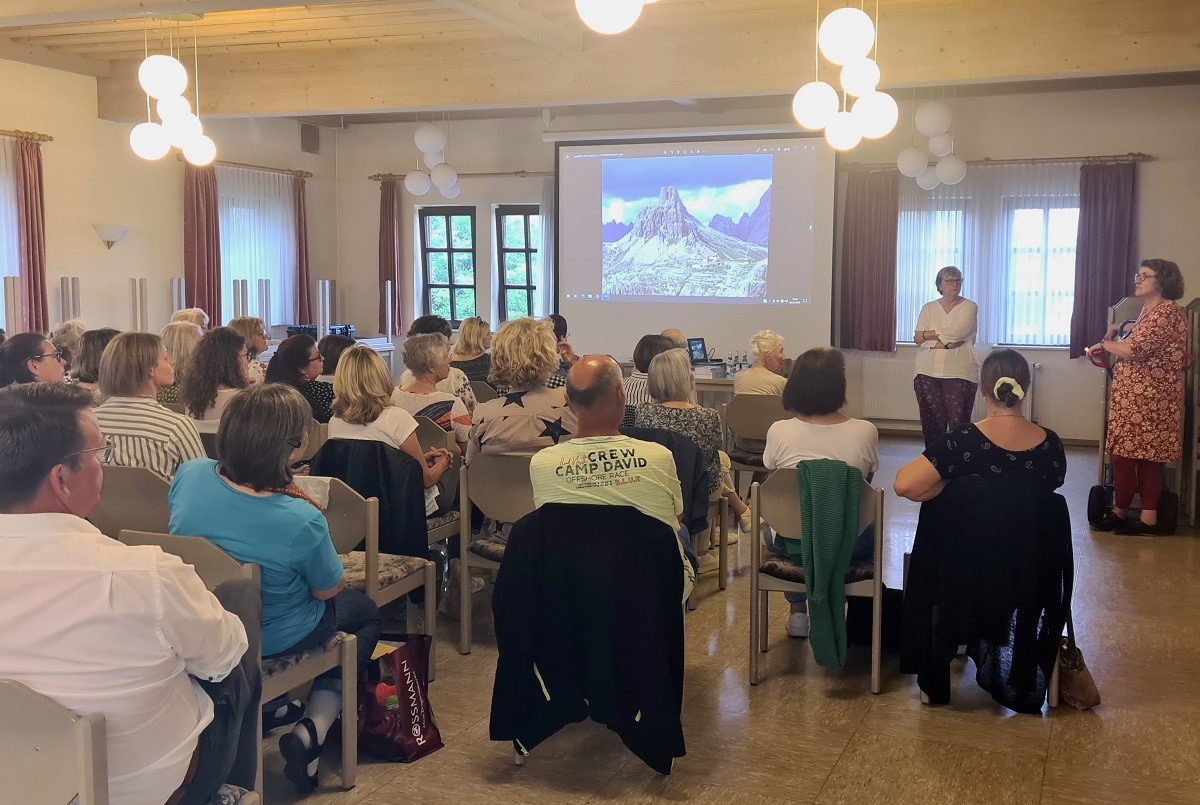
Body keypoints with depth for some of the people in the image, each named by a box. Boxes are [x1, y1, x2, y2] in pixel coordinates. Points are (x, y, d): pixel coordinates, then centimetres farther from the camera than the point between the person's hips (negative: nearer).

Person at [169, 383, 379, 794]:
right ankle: (310, 732, 8)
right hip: (270, 640, -6)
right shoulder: (302, 521, -34)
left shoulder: (190, 475, -21)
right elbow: (329, 590, -15)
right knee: (366, 612, 25)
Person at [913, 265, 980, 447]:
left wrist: (927, 335, -2)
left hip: (959, 374, -2)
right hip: (928, 372, 2)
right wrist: (946, 342, -12)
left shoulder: (969, 307, 3)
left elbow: (955, 333, -12)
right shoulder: (929, 308, 11)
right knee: (932, 423, 1)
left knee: (958, 424, -6)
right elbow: (918, 340, -1)